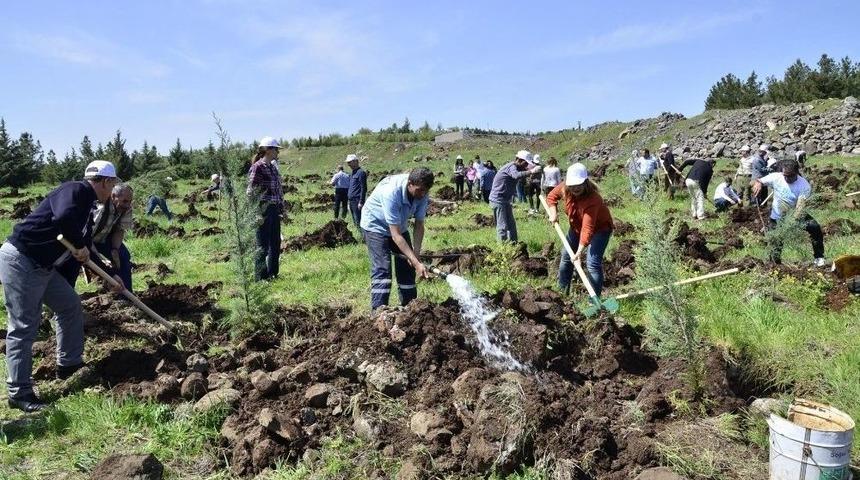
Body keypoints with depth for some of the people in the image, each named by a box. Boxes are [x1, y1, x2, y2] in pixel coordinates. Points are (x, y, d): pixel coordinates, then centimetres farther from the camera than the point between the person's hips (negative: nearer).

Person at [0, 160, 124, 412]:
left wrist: (111, 275, 24)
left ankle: (69, 364, 32)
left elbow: (85, 253, 23)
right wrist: (79, 246, -21)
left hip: (42, 266, 10)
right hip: (21, 261, -10)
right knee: (24, 327, -5)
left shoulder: (87, 206, 16)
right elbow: (64, 216, -37)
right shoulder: (76, 190, -13)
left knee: (71, 305, 18)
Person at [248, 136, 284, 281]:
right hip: (264, 211, -9)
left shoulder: (272, 167, 14)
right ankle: (260, 276, 10)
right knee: (263, 246, -1)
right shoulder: (257, 168, -12)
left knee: (275, 243, 14)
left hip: (274, 211, 9)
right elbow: (252, 192, -16)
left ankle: (273, 273, 27)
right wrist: (258, 214, -19)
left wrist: (281, 209, 16)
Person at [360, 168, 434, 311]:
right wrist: (417, 263, -42)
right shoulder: (391, 192, -40)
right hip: (376, 225, -6)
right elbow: (395, 235, -39)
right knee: (382, 270, -17)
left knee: (407, 267, 5)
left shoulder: (422, 193, -22)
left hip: (399, 225, 6)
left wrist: (416, 255, -26)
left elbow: (419, 226, -14)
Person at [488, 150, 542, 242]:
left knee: (511, 224, 16)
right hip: (498, 200, -11)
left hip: (506, 200, 11)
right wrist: (531, 171, -48)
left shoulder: (517, 168, 14)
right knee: (503, 226, -8)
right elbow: (517, 175, -39)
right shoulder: (512, 167, -19)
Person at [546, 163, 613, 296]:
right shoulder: (564, 189, -22)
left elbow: (588, 228, -43)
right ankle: (562, 292, 31)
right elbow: (551, 196, 1)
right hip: (577, 227, 7)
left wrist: (580, 251, -47)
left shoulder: (592, 198, -40)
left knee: (593, 263, -19)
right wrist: (553, 214, -14)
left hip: (599, 228, -7)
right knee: (566, 257, 13)